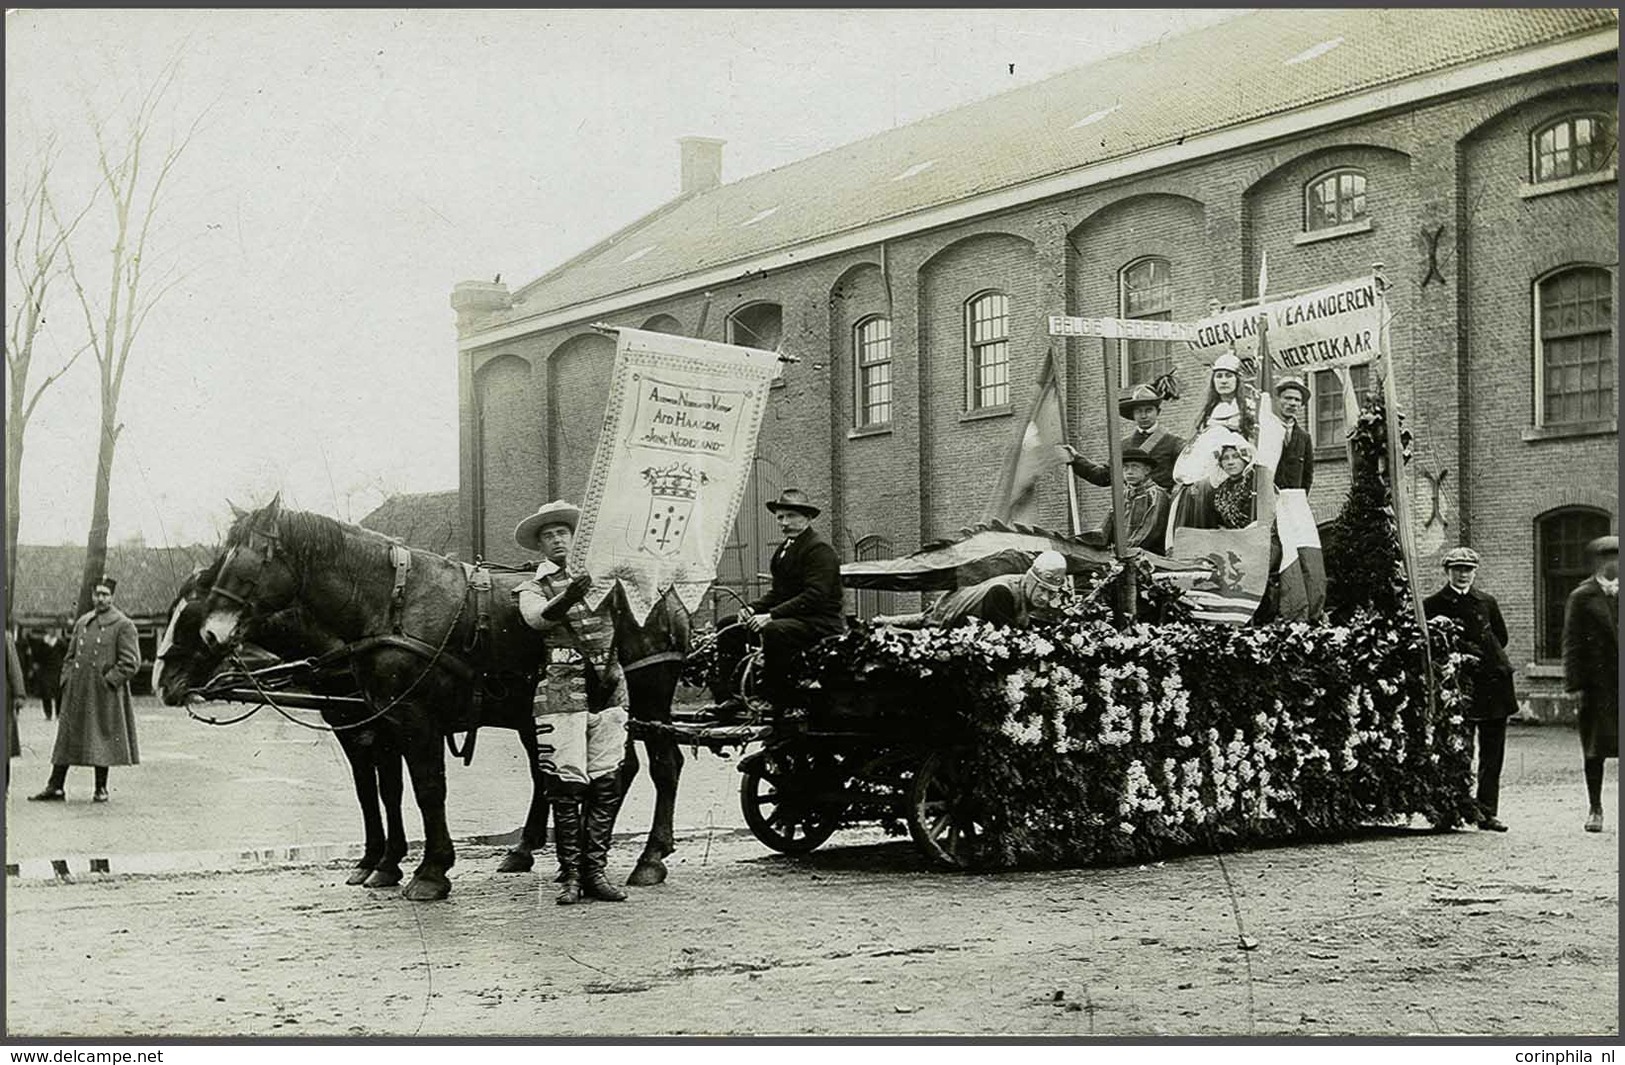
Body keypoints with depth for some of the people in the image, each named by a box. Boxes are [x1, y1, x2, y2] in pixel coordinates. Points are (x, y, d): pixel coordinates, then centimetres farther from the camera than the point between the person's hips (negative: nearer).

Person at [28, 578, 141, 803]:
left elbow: (131, 662, -9)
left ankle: (101, 789, 10)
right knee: (66, 737, 4)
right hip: (77, 693, 5)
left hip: (105, 695, -5)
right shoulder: (82, 623, 13)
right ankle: (56, 787, 8)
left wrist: (109, 681, -14)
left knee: (103, 740, 0)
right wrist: (66, 680, 7)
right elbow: (70, 656, 20)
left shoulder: (123, 625, -5)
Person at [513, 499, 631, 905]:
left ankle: (596, 870, 8)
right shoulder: (534, 588, 9)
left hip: (608, 689, 3)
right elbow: (538, 617, -13)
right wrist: (568, 596, -31)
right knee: (567, 785, -7)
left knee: (607, 785, 1)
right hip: (563, 690, -3)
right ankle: (570, 875, -1)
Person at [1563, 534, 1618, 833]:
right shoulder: (1582, 597, 0)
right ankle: (1595, 809, 14)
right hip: (1597, 683, -3)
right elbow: (1572, 643, -3)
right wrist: (1575, 682, -10)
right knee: (1595, 749, 5)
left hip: (1621, 684, 3)